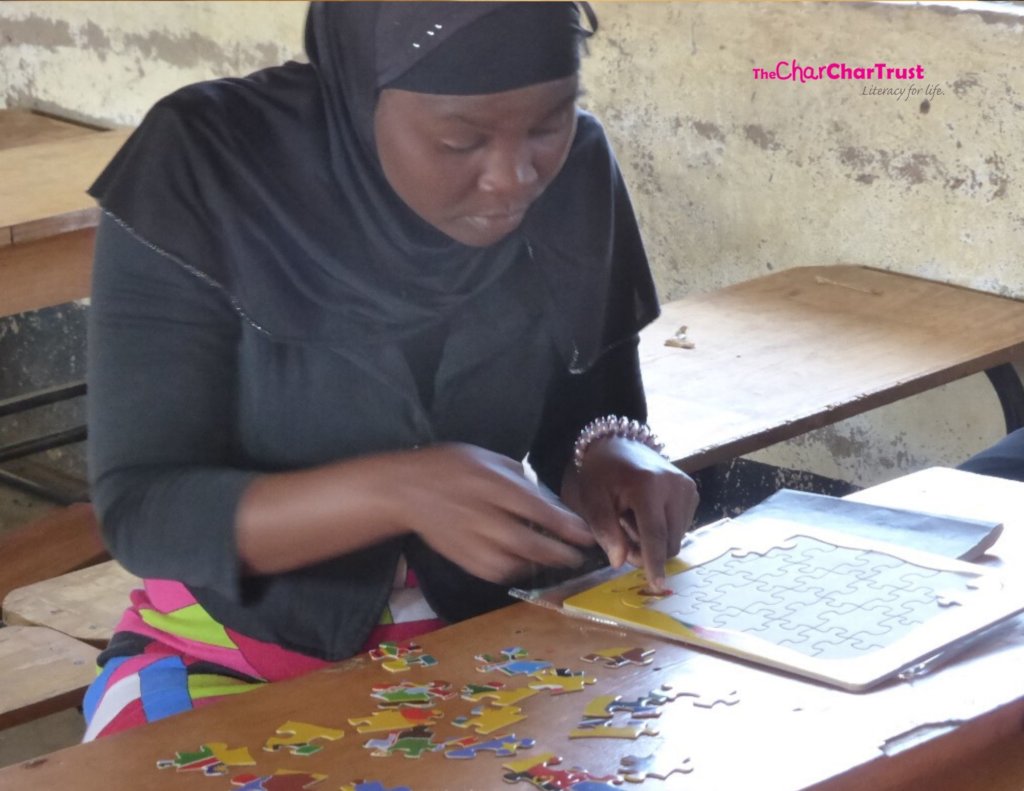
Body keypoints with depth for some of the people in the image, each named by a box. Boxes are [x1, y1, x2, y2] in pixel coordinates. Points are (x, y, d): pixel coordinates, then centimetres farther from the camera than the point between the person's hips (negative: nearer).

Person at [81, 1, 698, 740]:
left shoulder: (577, 174, -8)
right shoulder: (203, 168, -19)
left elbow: (586, 414, 5)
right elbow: (139, 511, -19)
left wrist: (615, 458, -18)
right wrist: (399, 491, -33)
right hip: (235, 652, -2)